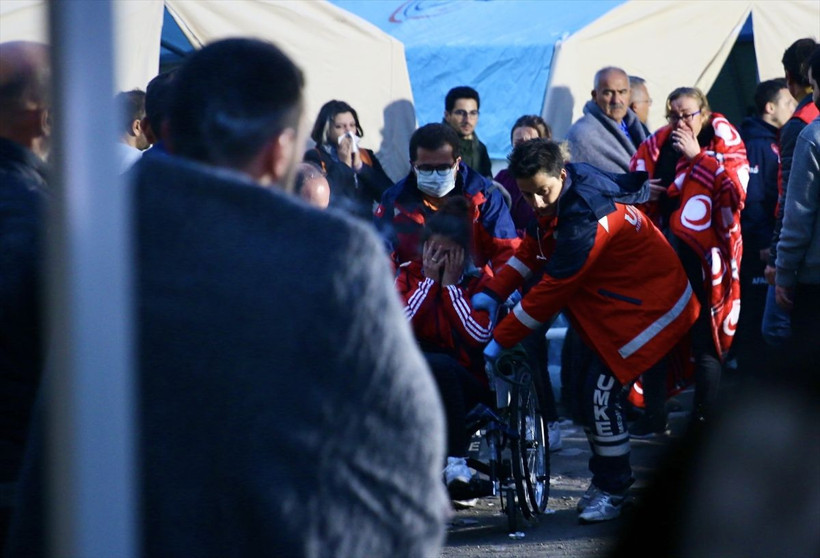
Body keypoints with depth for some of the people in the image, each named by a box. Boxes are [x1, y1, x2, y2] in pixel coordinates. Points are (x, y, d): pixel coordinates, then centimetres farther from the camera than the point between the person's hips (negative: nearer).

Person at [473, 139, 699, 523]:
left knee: (601, 392, -13)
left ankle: (612, 490, 4)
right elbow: (532, 251, 9)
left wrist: (499, 340, -23)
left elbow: (553, 289, -29)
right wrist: (493, 293, -3)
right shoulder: (563, 194, -4)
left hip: (649, 306, -10)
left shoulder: (584, 217, -32)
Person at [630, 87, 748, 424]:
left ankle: (703, 418, 3)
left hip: (703, 259, -4)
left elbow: (734, 192, -16)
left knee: (705, 344, -5)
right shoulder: (655, 148, 11)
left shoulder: (724, 146, 1)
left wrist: (698, 156, -16)